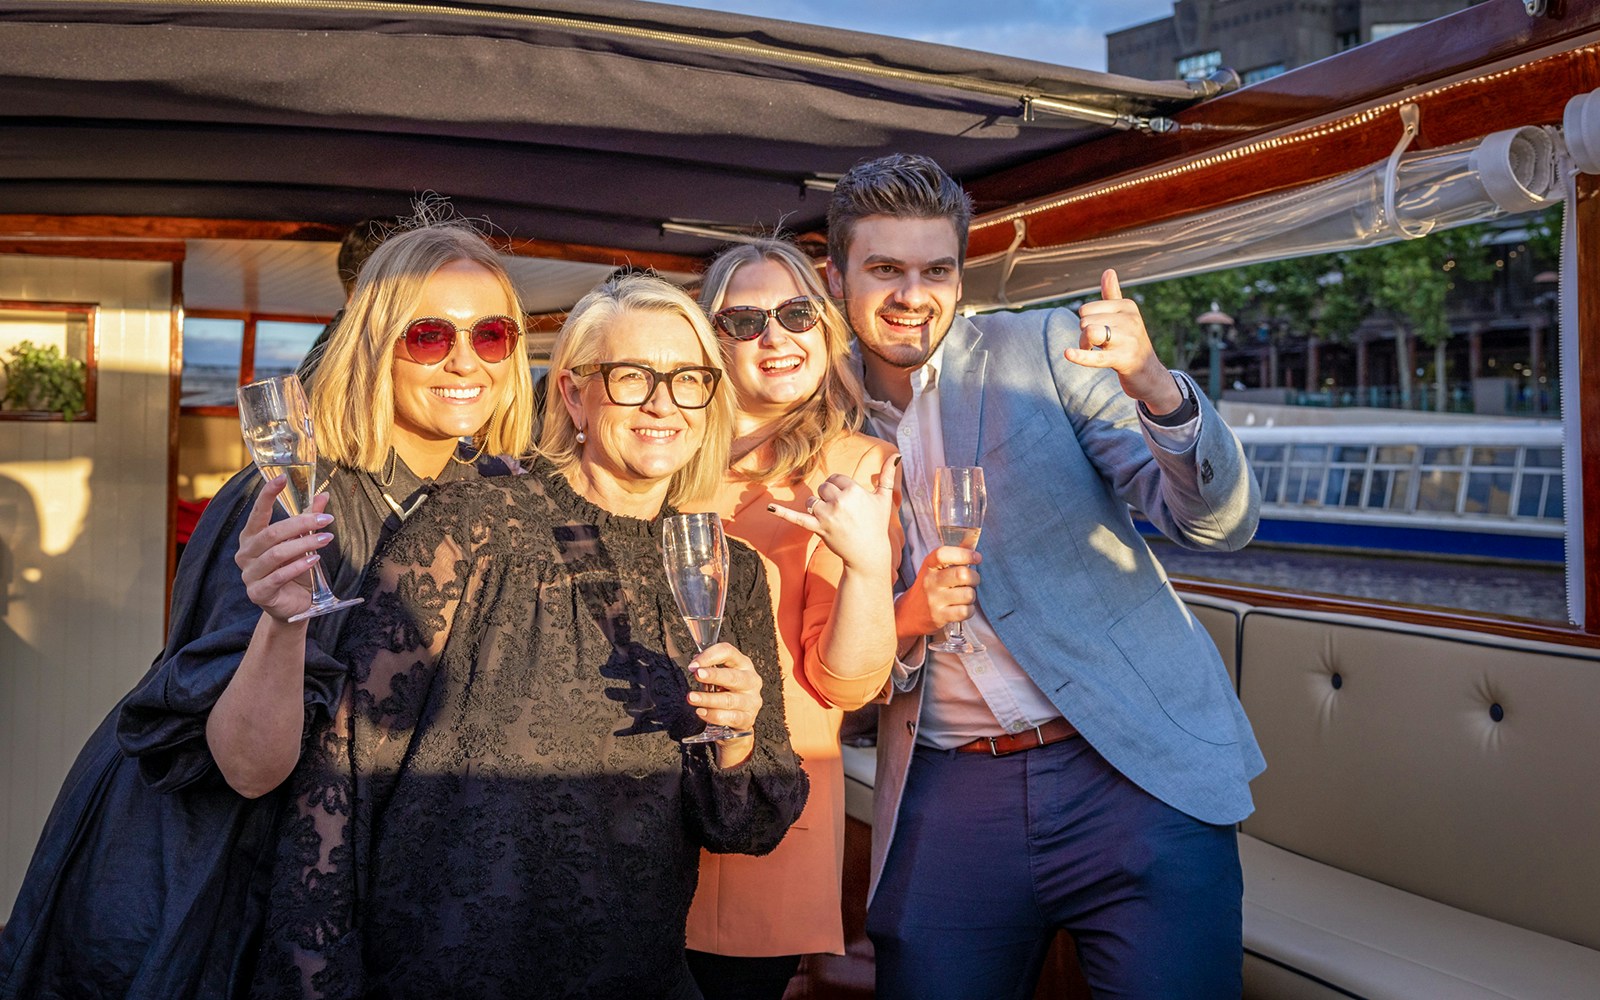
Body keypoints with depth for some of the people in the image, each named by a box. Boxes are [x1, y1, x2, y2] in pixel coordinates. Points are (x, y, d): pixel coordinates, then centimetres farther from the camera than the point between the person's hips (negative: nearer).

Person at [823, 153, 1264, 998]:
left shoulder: (1043, 350, 0)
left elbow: (1221, 524, -7)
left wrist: (1154, 388, -25)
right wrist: (906, 623, -11)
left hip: (1136, 774, -2)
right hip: (948, 798, 2)